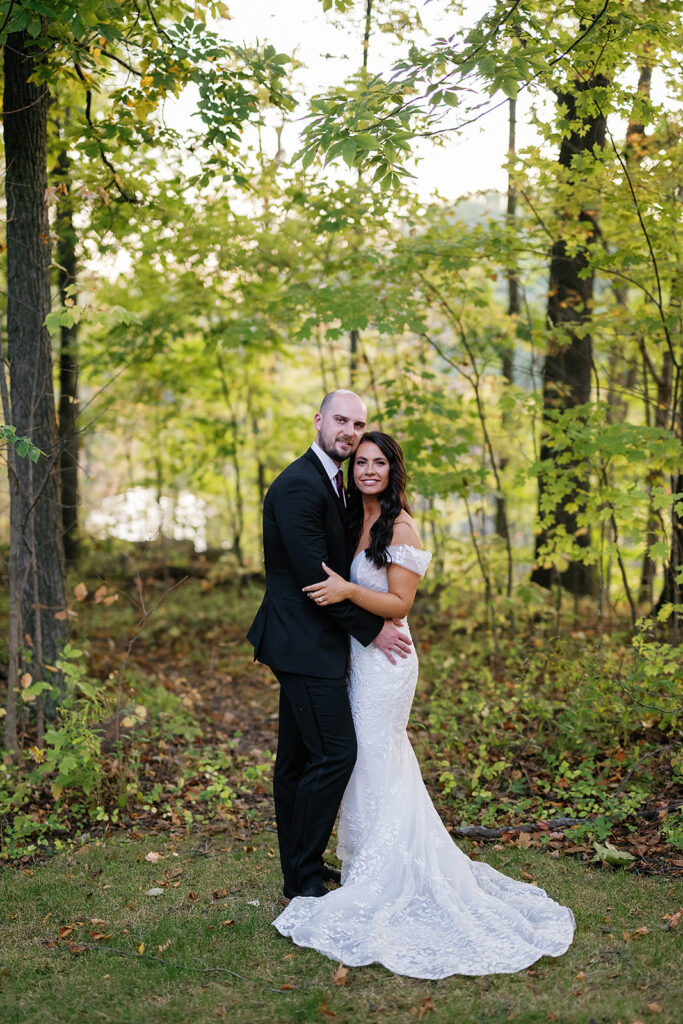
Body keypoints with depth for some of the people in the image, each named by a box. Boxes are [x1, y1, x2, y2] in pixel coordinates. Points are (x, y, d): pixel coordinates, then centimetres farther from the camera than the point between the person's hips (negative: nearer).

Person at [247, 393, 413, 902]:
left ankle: (300, 868, 26)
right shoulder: (299, 485, -17)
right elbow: (315, 574, -21)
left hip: (310, 641, 10)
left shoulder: (332, 482, 15)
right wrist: (371, 629, -14)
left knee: (300, 758, 15)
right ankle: (304, 877, 3)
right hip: (306, 643, -10)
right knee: (335, 753, -8)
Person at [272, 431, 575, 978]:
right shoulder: (359, 521, 10)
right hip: (360, 656, 8)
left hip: (384, 659, -8)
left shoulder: (401, 527, -15)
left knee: (377, 765, 1)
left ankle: (384, 884, 15)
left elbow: (399, 604, -17)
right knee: (370, 764, 17)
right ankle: (367, 867, 31)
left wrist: (348, 591, -26)